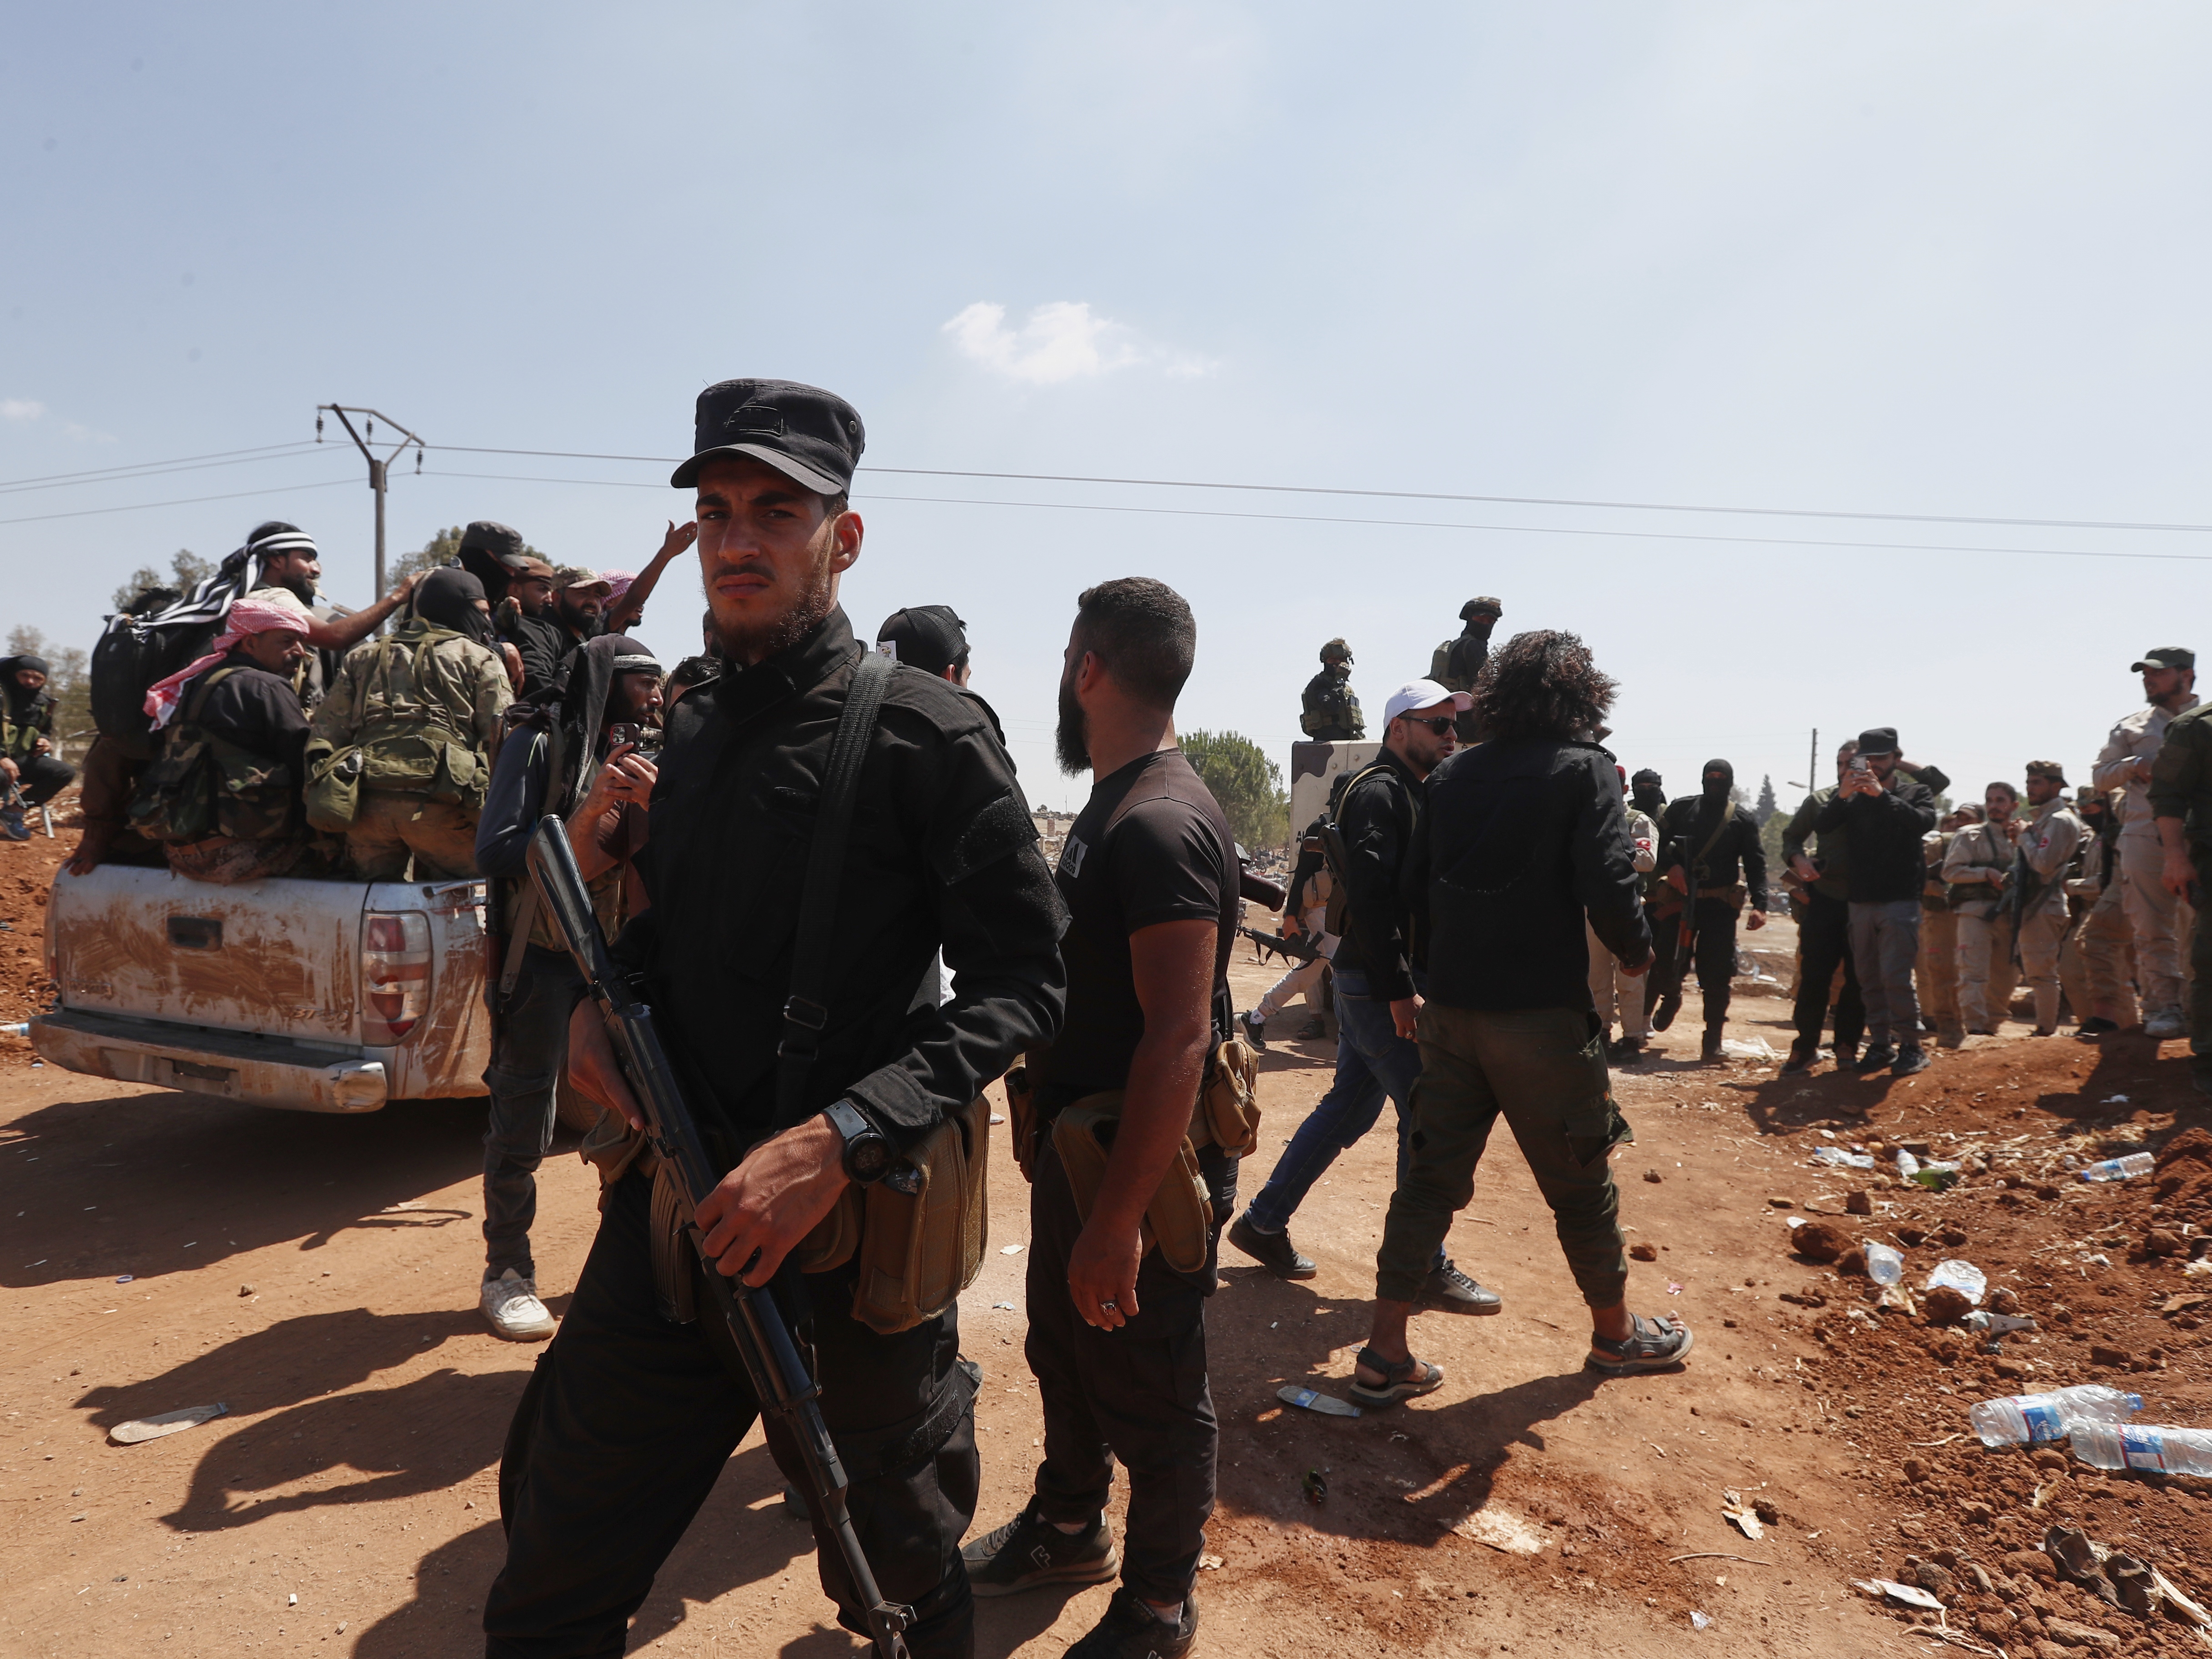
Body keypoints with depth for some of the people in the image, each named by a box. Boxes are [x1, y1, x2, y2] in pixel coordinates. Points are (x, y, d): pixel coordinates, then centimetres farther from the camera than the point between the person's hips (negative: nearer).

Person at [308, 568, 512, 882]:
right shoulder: (481, 658, 14)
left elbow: (325, 736, 17)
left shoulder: (362, 656, 27)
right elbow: (500, 740, 2)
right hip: (438, 797, -4)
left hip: (365, 799, 4)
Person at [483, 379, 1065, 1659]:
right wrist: (598, 1007, 0)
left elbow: (1024, 982, -16)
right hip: (672, 1216, 6)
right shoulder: (694, 737, 10)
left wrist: (837, 1143, -26)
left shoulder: (923, 734, -12)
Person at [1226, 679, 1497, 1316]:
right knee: (1426, 1118, -3)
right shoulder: (1378, 793, -13)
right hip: (1379, 983, -10)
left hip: (1370, 983, 10)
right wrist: (1400, 991, -25)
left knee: (1350, 1108, 15)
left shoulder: (1407, 793, 18)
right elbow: (1370, 896, -24)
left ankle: (1263, 1223, 23)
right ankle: (1425, 1270, 8)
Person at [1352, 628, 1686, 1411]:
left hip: (1450, 1008, 5)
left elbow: (1415, 885, 8)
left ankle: (1385, 1353, 13)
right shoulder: (1584, 770, -8)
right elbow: (1607, 889, -18)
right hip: (1540, 1014, -4)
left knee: (1432, 1175, 11)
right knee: (1580, 1182, 14)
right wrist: (1638, 952, 1)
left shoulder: (1452, 774, 7)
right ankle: (1615, 1333, 34)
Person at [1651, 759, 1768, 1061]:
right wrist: (1671, 866, -14)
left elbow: (1756, 865, 1)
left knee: (1716, 974, -1)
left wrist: (1759, 904, -12)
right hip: (1680, 899, 1)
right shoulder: (1681, 808, 8)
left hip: (1720, 905, -1)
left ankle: (1713, 1037, 9)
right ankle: (1671, 999, 30)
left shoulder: (1743, 819, 5)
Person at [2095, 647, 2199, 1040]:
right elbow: (2100, 775, 17)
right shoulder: (2132, 726, 18)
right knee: (2153, 929, -2)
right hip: (2145, 835, 2)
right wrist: (2132, 766, -1)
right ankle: (2163, 1007, 0)